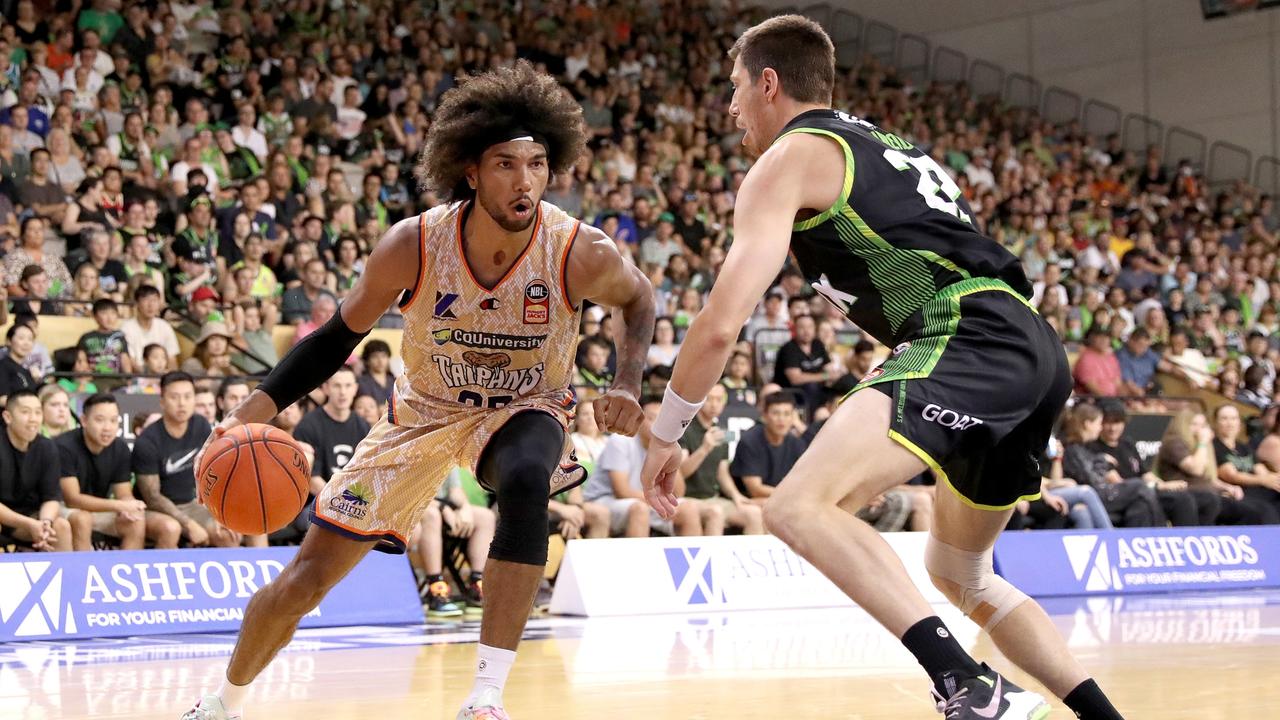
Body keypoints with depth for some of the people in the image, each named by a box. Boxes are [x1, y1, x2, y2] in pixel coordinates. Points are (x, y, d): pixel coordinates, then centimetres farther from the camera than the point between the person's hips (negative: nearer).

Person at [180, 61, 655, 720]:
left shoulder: (580, 254, -27)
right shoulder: (413, 245, -26)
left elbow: (637, 299, -1)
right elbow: (340, 336, -10)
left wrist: (627, 386, -17)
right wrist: (253, 412, -19)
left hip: (525, 409, -1)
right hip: (425, 410, 1)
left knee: (526, 481, -39)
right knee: (309, 572, 1)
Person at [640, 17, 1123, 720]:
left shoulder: (788, 159, 4)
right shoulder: (880, 144, 30)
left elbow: (720, 324, -3)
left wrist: (664, 438, 9)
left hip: (968, 341, -9)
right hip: (1036, 348, 9)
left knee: (798, 507, -19)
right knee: (958, 572, 24)